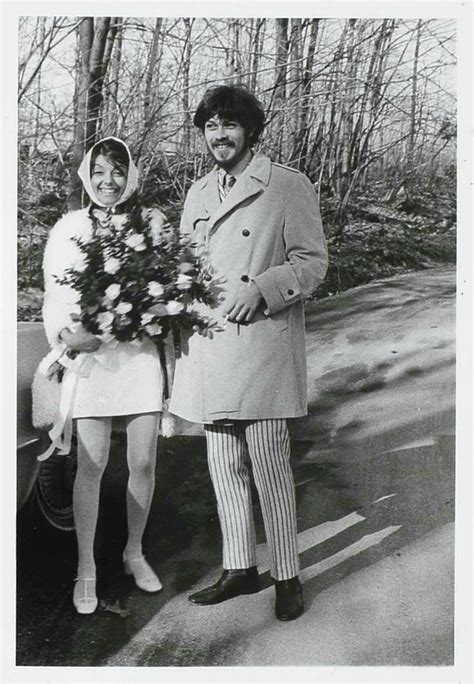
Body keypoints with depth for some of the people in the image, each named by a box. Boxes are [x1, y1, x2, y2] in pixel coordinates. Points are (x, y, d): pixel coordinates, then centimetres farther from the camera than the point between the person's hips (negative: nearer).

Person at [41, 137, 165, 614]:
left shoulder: (153, 222, 6)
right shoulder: (69, 228, 4)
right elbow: (54, 293, 1)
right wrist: (64, 334, -16)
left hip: (142, 354, 1)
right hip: (89, 354, -1)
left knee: (143, 462, 7)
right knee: (91, 466, 1)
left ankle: (134, 552, 29)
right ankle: (86, 567, 17)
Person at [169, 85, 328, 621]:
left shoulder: (288, 186, -1)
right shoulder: (198, 194, 18)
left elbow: (312, 261, -4)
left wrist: (260, 289, -18)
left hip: (262, 343, -6)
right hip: (209, 348, 6)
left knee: (269, 464, -2)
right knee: (223, 465, 11)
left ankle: (287, 576, 14)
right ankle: (239, 570, 25)